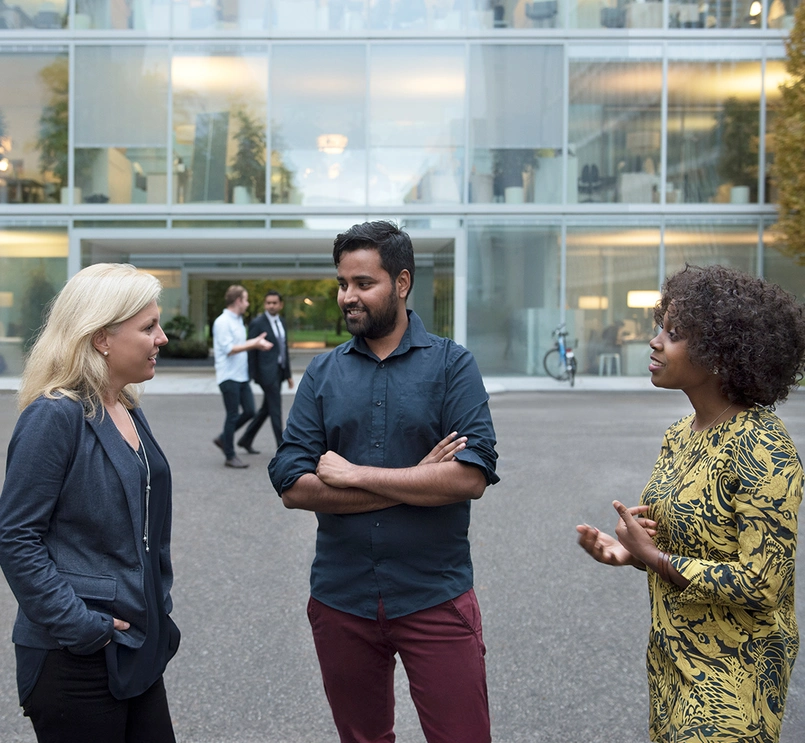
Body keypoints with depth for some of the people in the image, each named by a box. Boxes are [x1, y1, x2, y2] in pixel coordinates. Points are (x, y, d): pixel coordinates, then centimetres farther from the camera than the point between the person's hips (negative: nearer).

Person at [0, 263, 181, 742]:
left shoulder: (128, 412, 9)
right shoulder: (55, 416, -16)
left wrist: (160, 614, 13)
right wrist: (78, 626, -20)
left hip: (140, 649, 8)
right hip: (77, 661, -8)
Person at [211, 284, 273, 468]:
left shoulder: (238, 320, 15)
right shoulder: (223, 322, -14)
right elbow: (229, 349, -20)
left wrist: (256, 343, 5)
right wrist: (253, 344, -19)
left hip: (241, 376, 9)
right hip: (229, 376, -9)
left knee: (249, 411, 8)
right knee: (232, 416, -1)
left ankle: (223, 438, 24)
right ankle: (230, 456, 10)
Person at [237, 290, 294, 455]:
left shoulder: (281, 322, 13)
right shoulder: (257, 323, -9)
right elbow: (251, 351, -8)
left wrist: (288, 374, 16)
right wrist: (252, 376, -10)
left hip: (278, 371, 8)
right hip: (266, 372, -8)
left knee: (266, 408, 13)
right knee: (276, 410, -4)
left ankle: (246, 440, 26)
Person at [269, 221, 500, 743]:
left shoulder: (452, 364, -4)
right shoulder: (323, 374, 3)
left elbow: (471, 477, -17)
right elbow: (293, 486, -7)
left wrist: (353, 474, -13)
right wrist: (418, 481, -14)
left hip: (435, 598, -3)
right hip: (341, 598, 3)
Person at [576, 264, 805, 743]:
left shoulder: (762, 449, -22)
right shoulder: (680, 435, 4)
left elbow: (762, 584, -25)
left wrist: (652, 557, -20)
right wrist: (631, 551, -5)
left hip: (733, 674, -8)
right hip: (674, 658, 8)